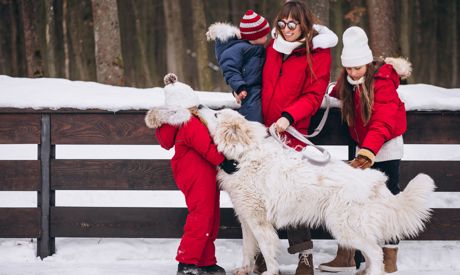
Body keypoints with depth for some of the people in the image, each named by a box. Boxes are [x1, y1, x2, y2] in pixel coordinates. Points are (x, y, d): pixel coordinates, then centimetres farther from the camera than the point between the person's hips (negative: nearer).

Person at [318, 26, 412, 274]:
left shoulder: (382, 82, -21)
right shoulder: (348, 82, 2)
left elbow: (383, 122, -29)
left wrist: (368, 151, -39)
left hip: (386, 147, -7)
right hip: (363, 146, 7)